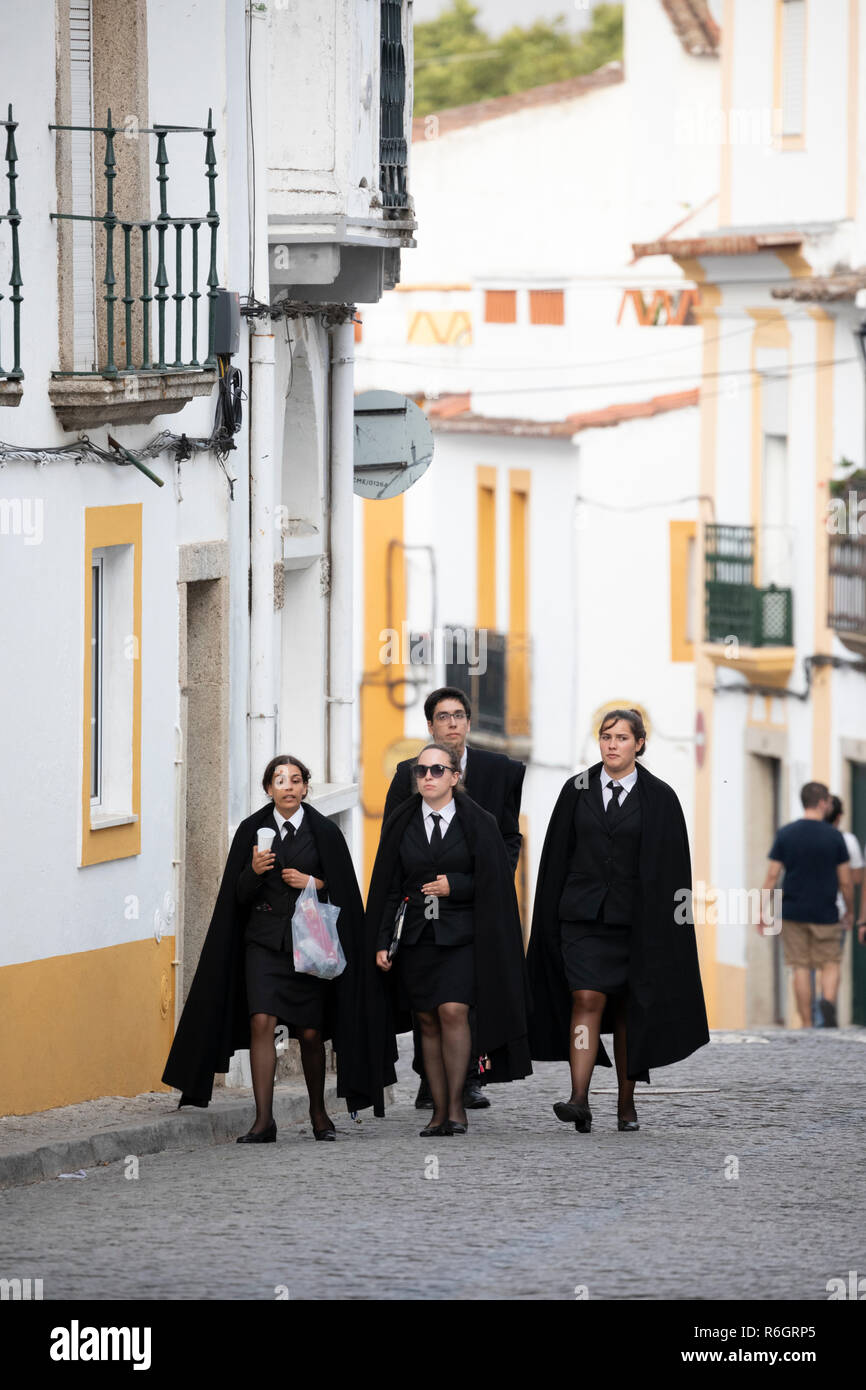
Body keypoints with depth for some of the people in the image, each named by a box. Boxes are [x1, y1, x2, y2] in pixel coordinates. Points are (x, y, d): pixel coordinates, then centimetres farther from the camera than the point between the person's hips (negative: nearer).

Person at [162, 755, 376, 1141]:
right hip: (264, 939, 0)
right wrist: (255, 871, -13)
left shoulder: (324, 832, 4)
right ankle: (263, 1120, -16)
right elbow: (239, 895, 6)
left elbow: (343, 890, 6)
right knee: (261, 1021, -15)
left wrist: (312, 883, -11)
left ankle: (318, 1113, 23)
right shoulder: (253, 830, 7)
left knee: (310, 1033, 2)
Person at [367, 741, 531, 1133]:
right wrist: (381, 942, 2)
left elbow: (494, 883, 1)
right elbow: (388, 888, 8)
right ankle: (439, 1111, 8)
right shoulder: (402, 825, 8)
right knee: (428, 1022, 3)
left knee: (452, 1012, -18)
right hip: (416, 936, 3)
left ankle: (456, 1103, -8)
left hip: (461, 937, -3)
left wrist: (454, 887, -13)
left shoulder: (477, 823, 1)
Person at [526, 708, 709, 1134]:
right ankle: (579, 1099, -22)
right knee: (586, 1000, -13)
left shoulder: (658, 798, 1)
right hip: (584, 917, 1)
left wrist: (664, 924, -7)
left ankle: (626, 1103, 16)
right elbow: (557, 857, 9)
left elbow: (669, 867, -1)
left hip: (635, 919, -1)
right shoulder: (577, 790, 7)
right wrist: (553, 919, 5)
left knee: (628, 1010, 6)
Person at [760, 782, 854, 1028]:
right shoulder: (834, 837, -4)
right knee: (830, 964, 8)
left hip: (793, 913, 1)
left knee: (801, 968, 6)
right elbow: (845, 881, -1)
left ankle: (806, 1024, 6)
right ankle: (828, 1000, -21)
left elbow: (772, 876, -3)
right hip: (826, 913, -1)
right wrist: (850, 911, 13)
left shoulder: (785, 834, -1)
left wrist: (763, 910, 3)